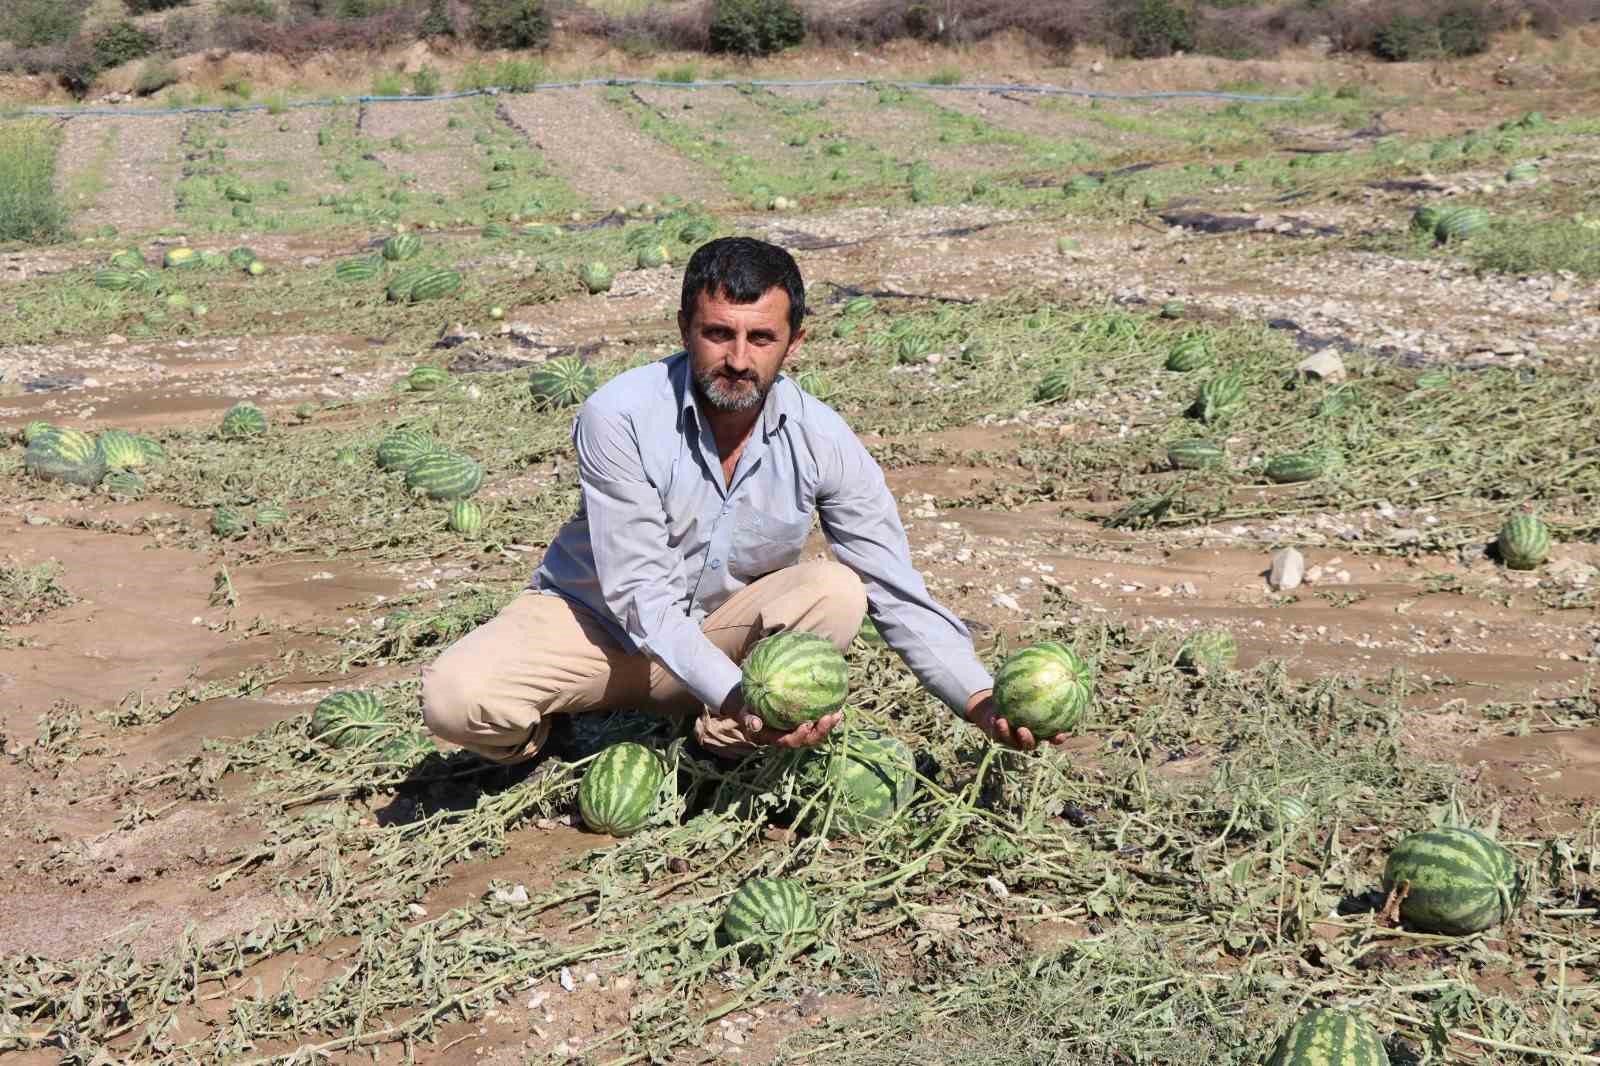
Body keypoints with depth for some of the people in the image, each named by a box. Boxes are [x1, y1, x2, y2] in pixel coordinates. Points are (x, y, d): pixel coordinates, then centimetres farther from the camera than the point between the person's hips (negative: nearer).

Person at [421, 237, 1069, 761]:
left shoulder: (821, 442, -16)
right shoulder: (619, 417, -25)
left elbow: (899, 596, -14)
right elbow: (640, 596, -27)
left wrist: (981, 703, -27)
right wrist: (737, 695, -41)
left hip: (723, 625, 2)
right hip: (598, 617, -2)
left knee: (836, 591, -26)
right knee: (457, 698, -29)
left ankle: (718, 747, -8)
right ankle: (537, 738, 7)